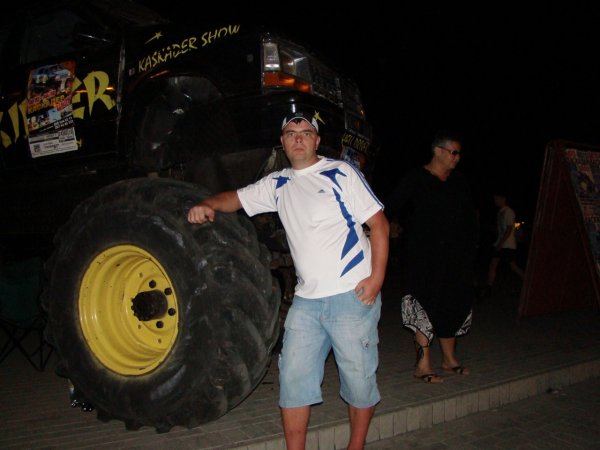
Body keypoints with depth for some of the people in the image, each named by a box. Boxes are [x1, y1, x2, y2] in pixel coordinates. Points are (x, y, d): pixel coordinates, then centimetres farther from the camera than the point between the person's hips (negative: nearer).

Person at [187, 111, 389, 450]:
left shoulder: (341, 173, -2)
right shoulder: (278, 184, 13)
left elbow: (379, 224, -5)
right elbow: (237, 198, 18)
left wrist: (376, 278, -14)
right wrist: (207, 205, -5)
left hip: (353, 295, -4)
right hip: (306, 300, 5)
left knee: (359, 377, 6)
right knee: (294, 376, 4)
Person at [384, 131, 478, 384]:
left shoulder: (459, 182, 14)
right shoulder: (416, 179, -6)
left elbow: (470, 218, 19)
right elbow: (390, 209, -10)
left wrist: (470, 248, 14)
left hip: (455, 258, 7)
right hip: (424, 258, -7)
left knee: (452, 307, 12)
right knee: (425, 308, -7)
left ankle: (449, 359, 26)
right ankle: (423, 365, -1)